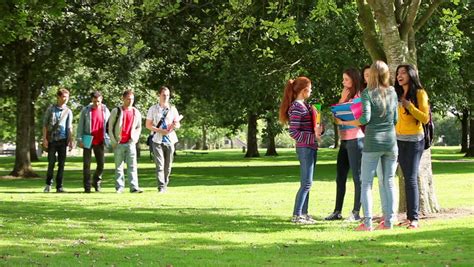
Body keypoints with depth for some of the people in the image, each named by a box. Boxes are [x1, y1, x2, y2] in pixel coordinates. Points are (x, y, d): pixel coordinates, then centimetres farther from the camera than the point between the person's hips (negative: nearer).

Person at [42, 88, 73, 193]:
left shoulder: (68, 111, 7)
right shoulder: (50, 109, 4)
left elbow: (69, 127, 7)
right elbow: (45, 124, 4)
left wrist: (70, 141, 0)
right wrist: (44, 138, -4)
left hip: (62, 140, 1)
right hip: (52, 140, -1)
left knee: (61, 163, 1)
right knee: (51, 163, 0)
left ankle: (59, 186, 6)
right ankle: (48, 184, 16)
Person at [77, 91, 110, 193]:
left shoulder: (105, 110, 5)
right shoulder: (86, 110, -1)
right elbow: (80, 125, 0)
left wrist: (108, 139, 5)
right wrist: (79, 139, -6)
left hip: (100, 142, 2)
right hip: (88, 141, -2)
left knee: (101, 164, 4)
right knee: (86, 164, 1)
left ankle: (96, 182, 25)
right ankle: (87, 186, 6)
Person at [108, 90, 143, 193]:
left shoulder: (136, 113, 10)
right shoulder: (116, 111, 1)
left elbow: (139, 127, 19)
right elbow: (110, 127, 2)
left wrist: (134, 139, 6)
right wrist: (113, 142, -3)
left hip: (130, 143, 2)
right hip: (118, 144, -1)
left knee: (132, 166, -4)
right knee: (118, 166, 2)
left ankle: (134, 187, -6)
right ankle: (119, 187, 6)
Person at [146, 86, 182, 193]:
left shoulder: (173, 109, 10)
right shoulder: (153, 109, 3)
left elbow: (178, 124, 12)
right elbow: (148, 125, 1)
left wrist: (175, 125, -14)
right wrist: (160, 130, -13)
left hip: (170, 140, 3)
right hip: (157, 140, -3)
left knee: (168, 165, 7)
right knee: (160, 164, -11)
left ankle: (165, 185, 19)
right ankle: (161, 187, -15)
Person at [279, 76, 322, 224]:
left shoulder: (305, 106, 13)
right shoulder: (296, 108, -16)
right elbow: (293, 133, -20)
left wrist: (317, 130, 3)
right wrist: (313, 136, -20)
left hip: (311, 148, 10)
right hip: (304, 148, -10)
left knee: (306, 183, 13)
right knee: (306, 183, -8)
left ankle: (303, 213, 19)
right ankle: (296, 215, -5)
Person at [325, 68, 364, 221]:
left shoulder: (360, 97, -7)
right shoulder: (345, 96, 19)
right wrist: (342, 100, 2)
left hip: (355, 140, -8)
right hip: (344, 140, 8)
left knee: (357, 177, -2)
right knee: (340, 177, 9)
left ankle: (356, 212, 2)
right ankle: (337, 211, 13)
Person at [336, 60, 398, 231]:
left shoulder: (367, 93, -6)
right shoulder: (392, 92, 7)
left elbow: (365, 118, -15)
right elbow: (395, 119, 11)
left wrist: (344, 122, -5)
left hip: (373, 142, -4)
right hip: (391, 141, 4)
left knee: (366, 183, 1)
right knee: (388, 182, 9)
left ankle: (367, 223, -6)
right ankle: (389, 221, 7)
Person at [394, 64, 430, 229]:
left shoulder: (419, 94, -6)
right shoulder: (397, 94, 12)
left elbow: (425, 118, -13)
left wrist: (409, 106, -20)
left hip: (414, 141, -6)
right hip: (399, 141, 6)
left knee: (411, 179, -12)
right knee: (407, 179, 6)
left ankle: (415, 218, -13)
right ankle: (409, 216, 6)